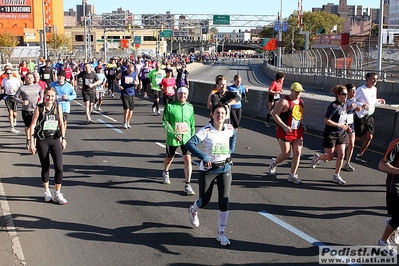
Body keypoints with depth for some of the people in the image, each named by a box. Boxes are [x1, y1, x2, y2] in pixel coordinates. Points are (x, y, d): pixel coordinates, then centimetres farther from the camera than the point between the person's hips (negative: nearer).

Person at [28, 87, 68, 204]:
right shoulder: (39, 108, -4)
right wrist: (32, 143, -6)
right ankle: (46, 192, 27)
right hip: (42, 141, -1)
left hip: (55, 140, 2)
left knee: (59, 168, -7)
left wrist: (63, 139, 9)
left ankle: (57, 194, 7)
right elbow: (32, 125, -3)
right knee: (45, 167, 9)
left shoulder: (58, 107, 2)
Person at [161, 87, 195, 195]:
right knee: (169, 158, 16)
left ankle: (187, 185, -6)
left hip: (186, 138, 2)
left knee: (188, 159, -12)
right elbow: (165, 122, -9)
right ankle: (165, 172, 51)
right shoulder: (170, 106, -8)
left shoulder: (190, 107, 3)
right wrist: (174, 134, -18)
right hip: (172, 138, -2)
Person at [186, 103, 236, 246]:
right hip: (208, 169, -3)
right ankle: (193, 210, 48)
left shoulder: (230, 129, -4)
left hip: (225, 168, 3)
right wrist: (204, 157, -31)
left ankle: (221, 233, 10)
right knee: (204, 201, 10)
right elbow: (189, 144, -26)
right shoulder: (205, 131, -18)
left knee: (224, 201, -4)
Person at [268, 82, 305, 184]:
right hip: (285, 132, -6)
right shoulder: (284, 101, -13)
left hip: (298, 132, 7)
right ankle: (274, 162, 31)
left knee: (297, 153, 1)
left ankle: (292, 175, 9)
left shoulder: (301, 101, 10)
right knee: (286, 154, -2)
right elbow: (274, 115, -16)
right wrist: (284, 126, -22)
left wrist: (302, 125, 10)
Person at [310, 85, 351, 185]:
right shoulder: (333, 106, -20)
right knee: (330, 157, 3)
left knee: (341, 155, 0)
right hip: (330, 134, -7)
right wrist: (340, 126, -23)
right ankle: (317, 158, 34)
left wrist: (346, 126, 3)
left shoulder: (344, 105, 5)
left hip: (341, 134, 7)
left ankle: (336, 176, 12)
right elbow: (326, 121, -22)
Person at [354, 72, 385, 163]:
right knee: (358, 138, 2)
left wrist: (379, 100, 3)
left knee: (369, 136, 0)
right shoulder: (361, 89, -16)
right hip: (361, 116, -7)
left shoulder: (374, 89, 8)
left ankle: (360, 155, 14)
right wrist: (361, 105, -27)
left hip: (370, 115, 7)